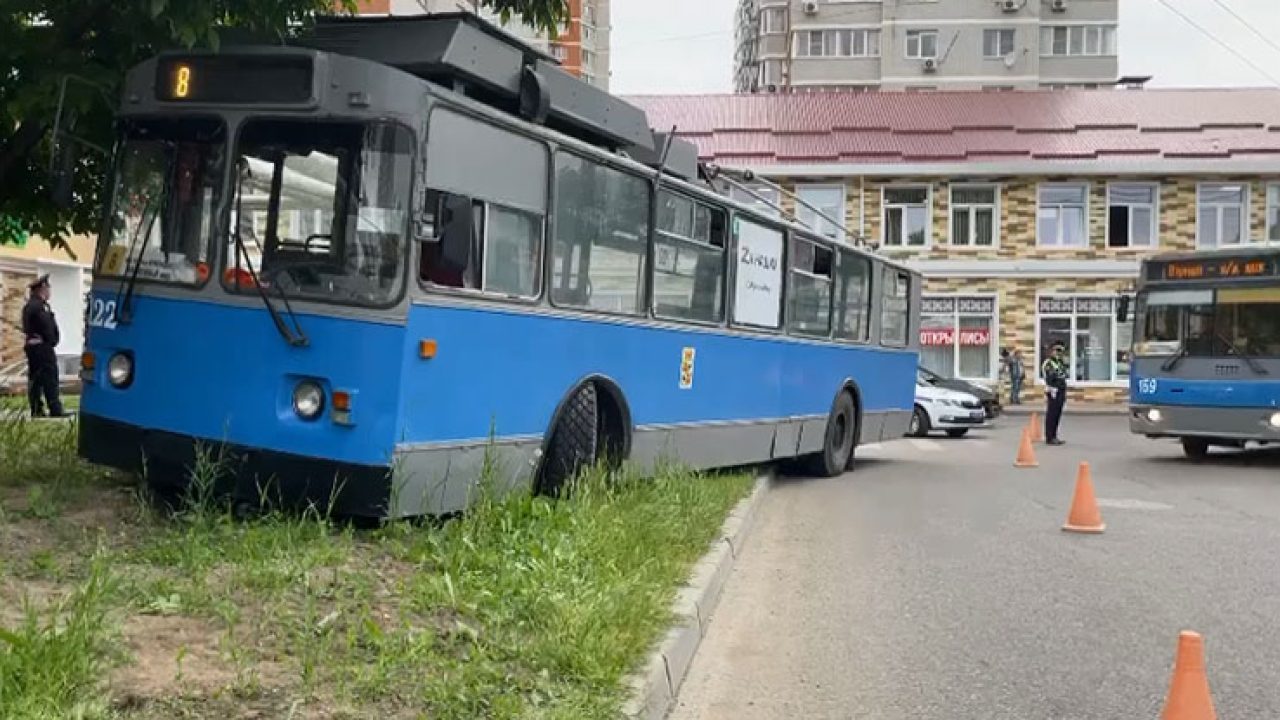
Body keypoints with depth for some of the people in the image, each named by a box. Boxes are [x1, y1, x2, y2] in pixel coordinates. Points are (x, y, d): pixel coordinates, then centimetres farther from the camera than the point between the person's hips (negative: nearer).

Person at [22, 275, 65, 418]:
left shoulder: (29, 305, 16)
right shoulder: (39, 306, -16)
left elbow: (27, 327, 17)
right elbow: (48, 326, -21)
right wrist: (53, 341, -5)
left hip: (32, 346, 10)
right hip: (43, 347, -10)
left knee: (35, 379, 10)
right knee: (50, 380, -7)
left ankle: (36, 410, 12)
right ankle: (55, 411, -8)